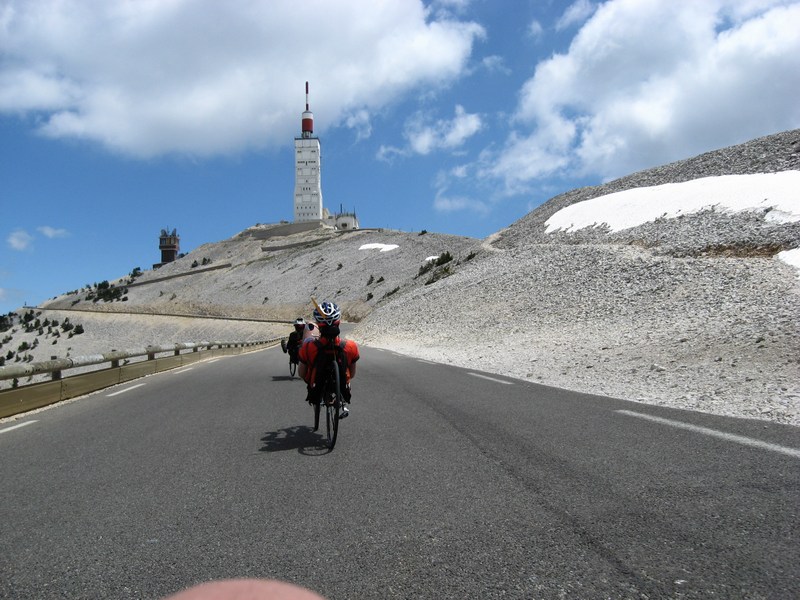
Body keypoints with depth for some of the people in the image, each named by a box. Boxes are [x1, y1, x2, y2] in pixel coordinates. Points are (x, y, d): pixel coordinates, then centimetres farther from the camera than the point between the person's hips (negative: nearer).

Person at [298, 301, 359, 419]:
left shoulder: (308, 348, -25)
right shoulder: (350, 347, -22)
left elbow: (302, 374, -8)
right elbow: (352, 374, -5)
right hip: (342, 390, 1)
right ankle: (343, 406, 27)